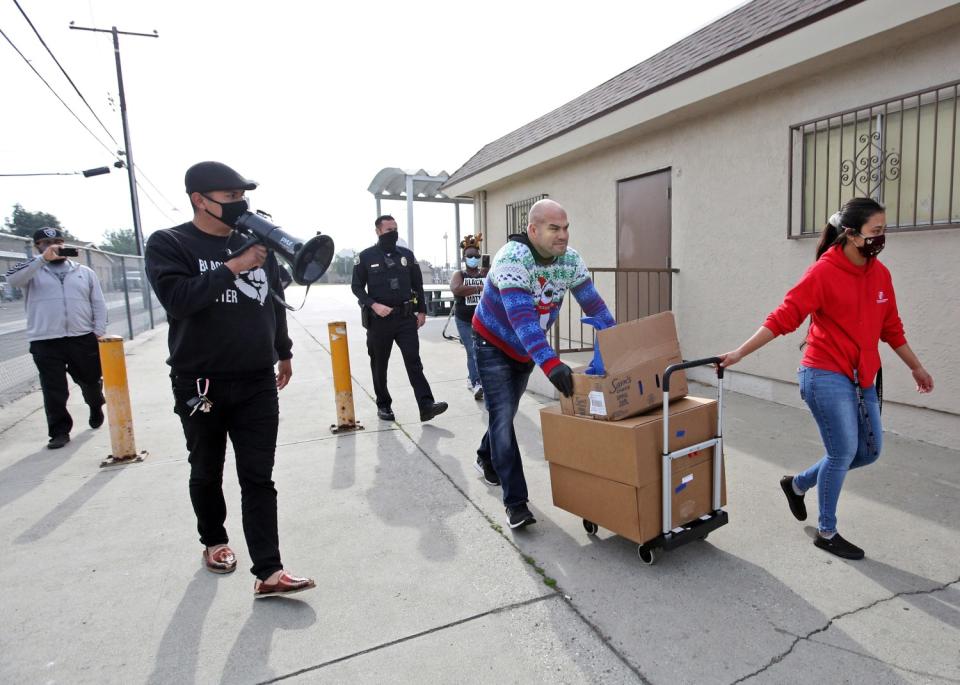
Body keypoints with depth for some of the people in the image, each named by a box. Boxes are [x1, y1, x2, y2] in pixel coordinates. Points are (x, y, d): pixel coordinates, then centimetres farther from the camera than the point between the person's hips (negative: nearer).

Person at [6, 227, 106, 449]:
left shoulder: (85, 271, 12)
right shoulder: (32, 270, 7)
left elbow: (99, 304, 10)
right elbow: (12, 280, -16)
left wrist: (98, 332, -1)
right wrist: (43, 259, -21)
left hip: (84, 339, 2)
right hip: (45, 342, -1)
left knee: (91, 381, 15)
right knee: (54, 390, 1)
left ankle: (96, 409, 42)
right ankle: (60, 431, 13)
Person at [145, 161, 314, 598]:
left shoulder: (256, 242, 6)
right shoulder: (169, 244, -5)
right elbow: (177, 298, -23)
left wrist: (283, 352, 22)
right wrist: (235, 266, -25)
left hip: (257, 383, 2)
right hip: (199, 384, -2)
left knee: (259, 478, 0)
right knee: (207, 473, 17)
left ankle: (268, 571, 2)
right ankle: (214, 541, 40)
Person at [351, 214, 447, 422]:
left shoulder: (407, 255, 8)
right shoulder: (366, 257, -1)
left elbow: (417, 284, 13)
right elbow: (357, 287, 0)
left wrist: (422, 311, 7)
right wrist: (373, 305, -15)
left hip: (406, 317, 1)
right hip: (379, 319, -1)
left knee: (414, 361, -6)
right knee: (379, 365, 8)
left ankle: (426, 405, -10)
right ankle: (383, 405, 22)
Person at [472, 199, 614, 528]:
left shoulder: (570, 259, -13)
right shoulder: (512, 258, -32)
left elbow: (594, 305, -8)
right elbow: (522, 317, -43)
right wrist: (550, 363, -52)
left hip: (527, 350, 6)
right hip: (493, 344, -6)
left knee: (507, 412, 20)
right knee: (502, 417, -12)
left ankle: (486, 458, 47)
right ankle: (515, 502, -7)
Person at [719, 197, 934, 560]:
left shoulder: (880, 274, 7)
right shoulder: (823, 272, -14)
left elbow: (891, 328, 18)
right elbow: (782, 318, -16)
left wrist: (916, 367, 24)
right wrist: (739, 352, -21)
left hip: (862, 378, 8)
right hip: (826, 376, -8)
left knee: (869, 451, 12)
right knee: (843, 452, -3)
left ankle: (798, 483, 31)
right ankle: (827, 533, 16)